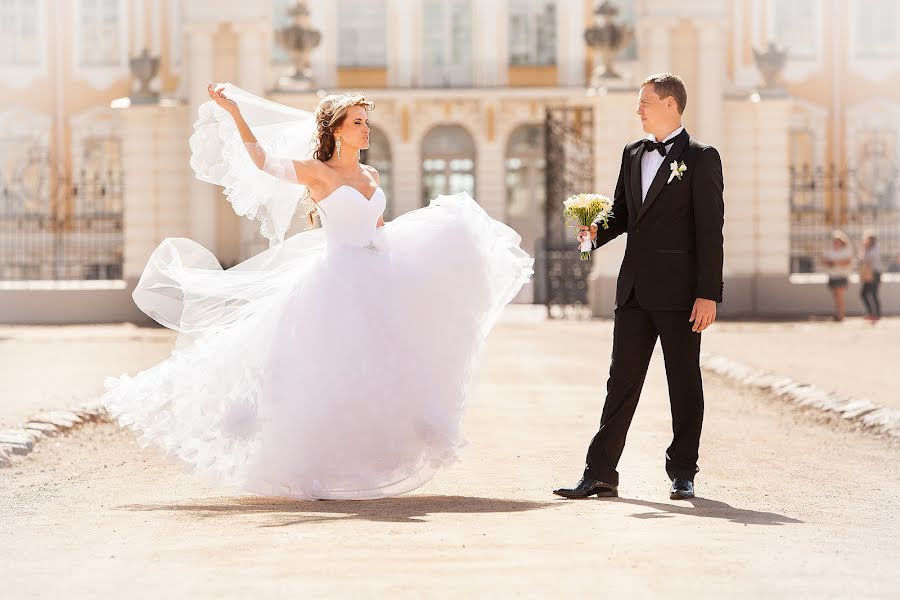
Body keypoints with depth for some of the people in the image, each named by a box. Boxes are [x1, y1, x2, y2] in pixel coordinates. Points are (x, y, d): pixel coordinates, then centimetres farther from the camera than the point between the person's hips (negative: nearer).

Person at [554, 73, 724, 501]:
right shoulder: (633, 155, 16)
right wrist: (597, 232, -3)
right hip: (635, 289, 6)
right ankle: (600, 474, 6)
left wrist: (708, 294, -15)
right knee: (622, 381, 5)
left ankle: (682, 473, 12)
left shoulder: (701, 158, -4)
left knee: (684, 383, 3)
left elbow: (710, 230, -9)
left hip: (679, 291, -6)